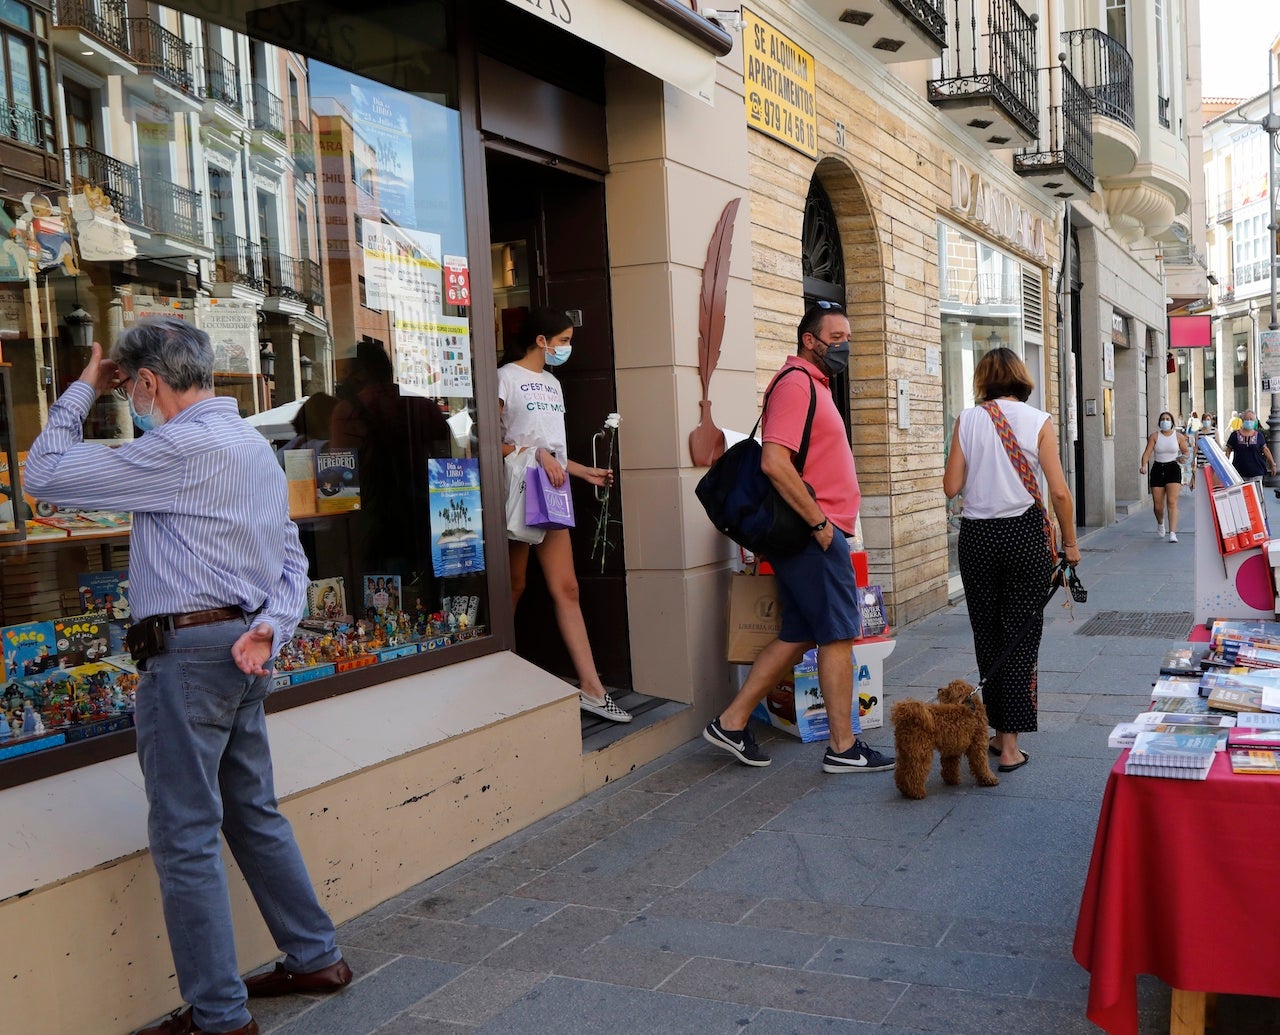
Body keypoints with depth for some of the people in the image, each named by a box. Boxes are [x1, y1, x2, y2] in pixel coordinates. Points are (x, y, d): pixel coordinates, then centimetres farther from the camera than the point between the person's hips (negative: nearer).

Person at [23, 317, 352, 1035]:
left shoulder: (181, 447, -15)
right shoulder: (256, 446, 15)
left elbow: (46, 475, -12)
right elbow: (292, 558, 14)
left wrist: (84, 390, 1)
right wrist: (272, 628, 0)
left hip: (189, 652, -9)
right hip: (244, 650, 9)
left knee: (185, 838, -1)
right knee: (255, 814, 19)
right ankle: (317, 957, 29)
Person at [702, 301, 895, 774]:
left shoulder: (813, 384, 20)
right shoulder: (796, 384, -13)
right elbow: (774, 462, -24)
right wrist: (819, 522, -20)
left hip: (816, 532, 10)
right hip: (815, 534, -10)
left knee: (798, 634, 12)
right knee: (838, 634, -3)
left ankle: (731, 722, 16)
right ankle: (844, 748, 6)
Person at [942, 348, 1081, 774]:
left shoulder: (967, 420, 0)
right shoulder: (1038, 421, -3)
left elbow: (951, 487, -1)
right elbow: (1059, 491, -6)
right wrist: (1070, 542, 5)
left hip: (977, 535, 2)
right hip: (1026, 533, -1)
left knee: (987, 635, 12)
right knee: (1021, 636, 4)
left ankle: (999, 731, 20)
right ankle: (1010, 745, 3)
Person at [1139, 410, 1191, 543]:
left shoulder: (1178, 436, 2)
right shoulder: (1154, 436, 1)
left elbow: (1186, 451, 12)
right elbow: (1147, 452, -6)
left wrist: (1184, 458, -11)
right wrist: (1144, 465, -24)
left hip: (1173, 469, -1)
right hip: (1157, 469, 1)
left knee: (1172, 502, -14)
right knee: (1157, 505, 5)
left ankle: (1172, 533, -17)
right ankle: (1160, 523, 39)